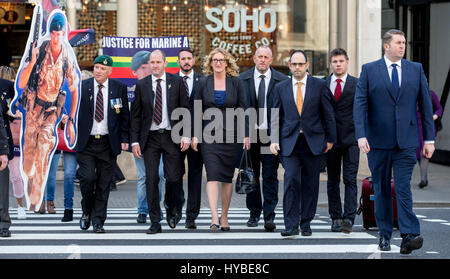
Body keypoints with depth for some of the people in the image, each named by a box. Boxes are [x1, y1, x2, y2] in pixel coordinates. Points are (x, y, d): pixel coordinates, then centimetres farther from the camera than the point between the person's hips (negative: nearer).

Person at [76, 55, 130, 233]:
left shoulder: (119, 88, 4)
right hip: (86, 143, -1)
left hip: (108, 143, 1)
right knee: (87, 178, -11)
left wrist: (124, 138, 1)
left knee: (104, 183, 3)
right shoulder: (82, 87, 2)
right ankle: (86, 212, 14)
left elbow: (125, 116, 8)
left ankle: (98, 220, 13)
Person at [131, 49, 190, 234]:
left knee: (173, 178, -2)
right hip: (150, 138, 1)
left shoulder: (177, 82, 3)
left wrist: (186, 135, -6)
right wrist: (135, 141, 1)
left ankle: (172, 209, 27)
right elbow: (135, 115, 8)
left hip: (172, 136, -1)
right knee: (151, 179, -2)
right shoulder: (141, 85, 6)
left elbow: (185, 109, 3)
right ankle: (155, 222, 4)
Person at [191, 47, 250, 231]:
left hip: (231, 135, 1)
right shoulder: (204, 83, 5)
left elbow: (244, 109, 4)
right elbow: (197, 111, 7)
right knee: (212, 175, -12)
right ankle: (214, 217, -20)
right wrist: (195, 135, 0)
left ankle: (224, 217, 16)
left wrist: (246, 134, -3)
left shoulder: (236, 83, 4)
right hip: (209, 136, -1)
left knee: (227, 177, 6)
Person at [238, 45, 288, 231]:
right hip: (250, 134, 2)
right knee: (251, 176, 9)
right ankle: (254, 213, 22)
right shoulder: (242, 80, 7)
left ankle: (269, 216, -3)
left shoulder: (282, 80, 3)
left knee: (270, 177, -4)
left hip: (271, 135, -2)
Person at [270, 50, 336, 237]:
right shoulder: (281, 88, 9)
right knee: (291, 180, -12)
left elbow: (328, 115, 7)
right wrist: (274, 140, 1)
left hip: (313, 142, 0)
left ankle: (306, 224, 15)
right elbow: (276, 116, 11)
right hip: (289, 142, 0)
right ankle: (291, 225, -11)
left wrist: (330, 139, 5)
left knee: (310, 184, 4)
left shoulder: (320, 86, 5)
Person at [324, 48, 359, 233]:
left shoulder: (357, 84, 2)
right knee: (332, 181, 7)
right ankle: (335, 218, 14)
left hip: (351, 139, -2)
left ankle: (349, 219, -12)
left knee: (350, 180, -8)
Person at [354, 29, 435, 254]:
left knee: (403, 187, -10)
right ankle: (384, 235, 17)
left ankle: (408, 235, -17)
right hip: (378, 141, 0)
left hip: (406, 141, 0)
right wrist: (361, 135, -15)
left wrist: (429, 138, 4)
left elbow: (425, 105, 8)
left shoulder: (416, 70, 8)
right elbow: (359, 105, -3)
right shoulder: (369, 70, 3)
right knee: (381, 189, 8)